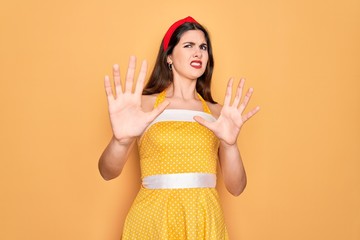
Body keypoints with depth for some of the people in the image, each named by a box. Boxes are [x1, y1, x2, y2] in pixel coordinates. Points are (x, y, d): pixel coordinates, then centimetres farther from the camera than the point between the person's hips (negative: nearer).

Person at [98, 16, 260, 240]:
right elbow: (108, 172, -12)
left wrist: (229, 143, -19)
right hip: (152, 221, -2)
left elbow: (236, 187, -1)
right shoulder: (146, 103, -1)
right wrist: (122, 141, -33)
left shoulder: (217, 111, 6)